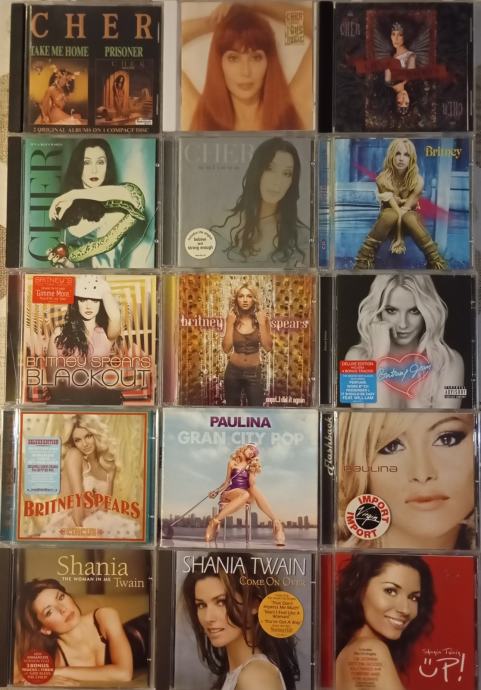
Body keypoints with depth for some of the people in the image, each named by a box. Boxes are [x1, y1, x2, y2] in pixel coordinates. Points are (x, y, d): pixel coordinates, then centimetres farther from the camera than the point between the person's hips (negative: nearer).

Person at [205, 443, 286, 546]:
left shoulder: (252, 465, 14)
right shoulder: (232, 462, 8)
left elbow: (252, 484, 2)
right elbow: (227, 482, 10)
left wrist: (251, 471, -9)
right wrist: (217, 491, -3)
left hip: (247, 494, 3)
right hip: (230, 493, -3)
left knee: (255, 489, -33)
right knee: (244, 495, -38)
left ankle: (276, 523, -40)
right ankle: (215, 522, -36)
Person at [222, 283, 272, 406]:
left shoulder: (262, 318, -6)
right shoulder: (232, 319, -5)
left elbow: (268, 347, -13)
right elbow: (226, 348, -12)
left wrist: (262, 323, -17)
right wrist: (230, 324, -15)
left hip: (254, 372, -1)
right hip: (234, 371, 1)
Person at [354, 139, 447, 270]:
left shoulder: (417, 181, -18)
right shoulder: (383, 179, -20)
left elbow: (405, 209, -22)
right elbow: (397, 211, -26)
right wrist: (398, 237, -35)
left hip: (411, 221, 0)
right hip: (389, 220, 0)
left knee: (408, 216, -36)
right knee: (391, 214, -36)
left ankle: (436, 262, -29)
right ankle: (364, 260, -30)